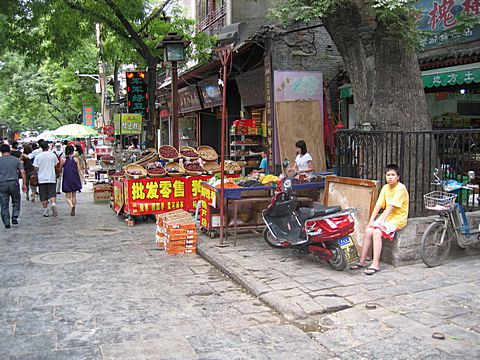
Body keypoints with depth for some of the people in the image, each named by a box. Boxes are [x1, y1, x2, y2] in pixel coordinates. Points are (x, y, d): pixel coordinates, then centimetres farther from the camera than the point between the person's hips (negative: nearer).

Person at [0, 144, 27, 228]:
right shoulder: (16, 160, 5)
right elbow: (23, 172, 1)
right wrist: (24, 184, 6)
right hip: (14, 183, 0)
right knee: (16, 201, 18)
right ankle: (14, 217, 2)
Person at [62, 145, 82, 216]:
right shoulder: (76, 159, -4)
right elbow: (78, 170, -1)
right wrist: (81, 180, 6)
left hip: (67, 180, -2)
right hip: (75, 179, 2)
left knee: (68, 197, 3)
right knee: (74, 195, 16)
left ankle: (72, 206, -25)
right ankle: (73, 210, 17)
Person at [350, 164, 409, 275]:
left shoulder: (401, 188, -14)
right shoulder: (385, 187, 8)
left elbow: (391, 206, -21)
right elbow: (378, 205, 3)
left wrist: (382, 221, -25)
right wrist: (371, 220, -6)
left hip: (398, 218, -7)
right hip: (386, 215, 7)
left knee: (377, 232, -27)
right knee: (368, 231, -12)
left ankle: (375, 264, -24)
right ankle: (362, 261, -2)